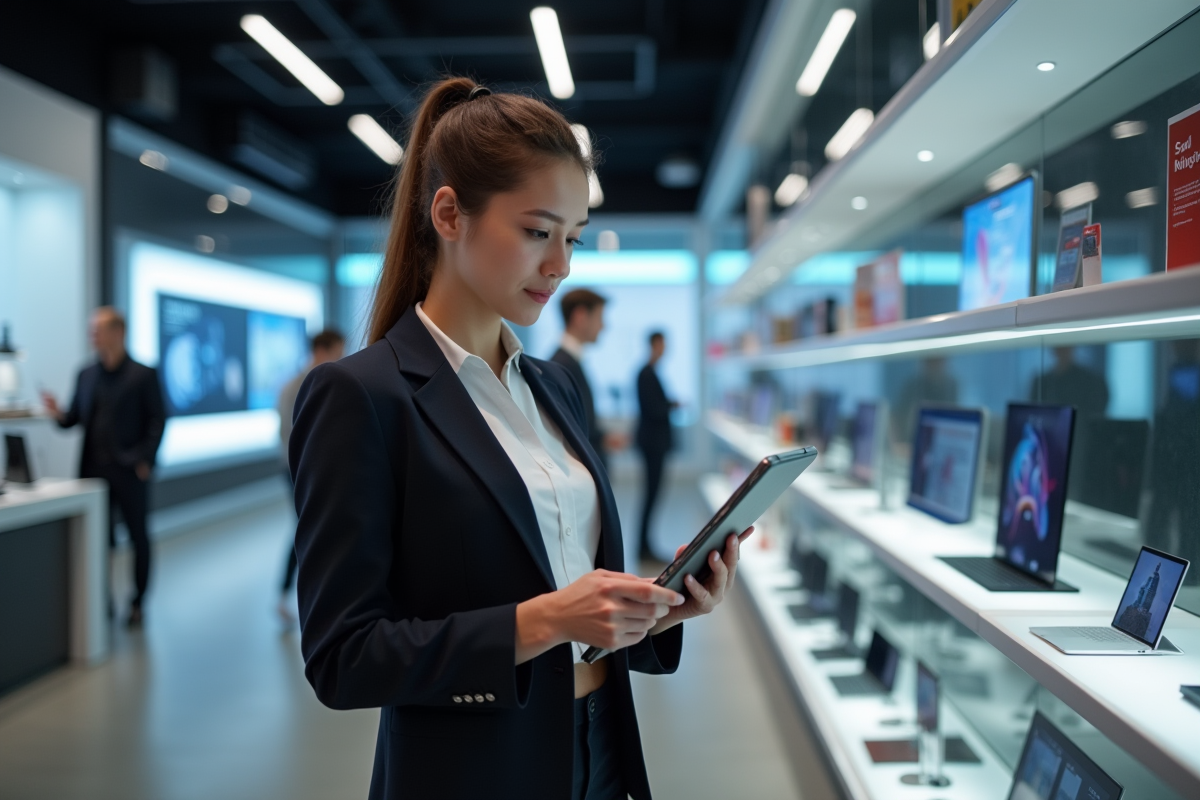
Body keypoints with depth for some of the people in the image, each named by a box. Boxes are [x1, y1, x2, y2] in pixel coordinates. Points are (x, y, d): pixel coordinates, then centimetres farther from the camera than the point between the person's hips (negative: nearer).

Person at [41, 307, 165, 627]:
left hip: (129, 472, -4)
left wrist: (146, 460, -13)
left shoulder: (143, 374, -3)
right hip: (95, 470, 4)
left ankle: (137, 604, 17)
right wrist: (59, 414, -9)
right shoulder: (86, 375, 12)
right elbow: (76, 417, 14)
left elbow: (157, 420, -6)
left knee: (138, 537, 5)